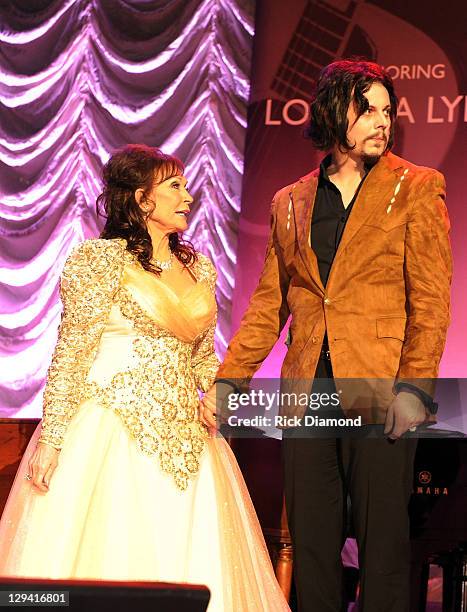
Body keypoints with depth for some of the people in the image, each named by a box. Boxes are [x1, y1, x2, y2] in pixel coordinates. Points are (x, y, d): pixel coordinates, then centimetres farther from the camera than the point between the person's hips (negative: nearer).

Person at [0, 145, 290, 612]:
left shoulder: (198, 267, 13)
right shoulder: (98, 259, -5)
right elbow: (71, 353, -8)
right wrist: (50, 438, -14)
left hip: (181, 438, 6)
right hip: (111, 433, -6)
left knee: (189, 559, 5)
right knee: (107, 556, -4)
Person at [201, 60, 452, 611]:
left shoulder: (416, 189, 4)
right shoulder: (289, 203, 15)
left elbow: (432, 298, -3)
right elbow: (269, 304, 16)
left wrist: (415, 386, -13)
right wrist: (226, 380, 7)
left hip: (379, 396, -3)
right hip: (306, 396, 4)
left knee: (382, 544, -1)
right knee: (310, 545, 7)